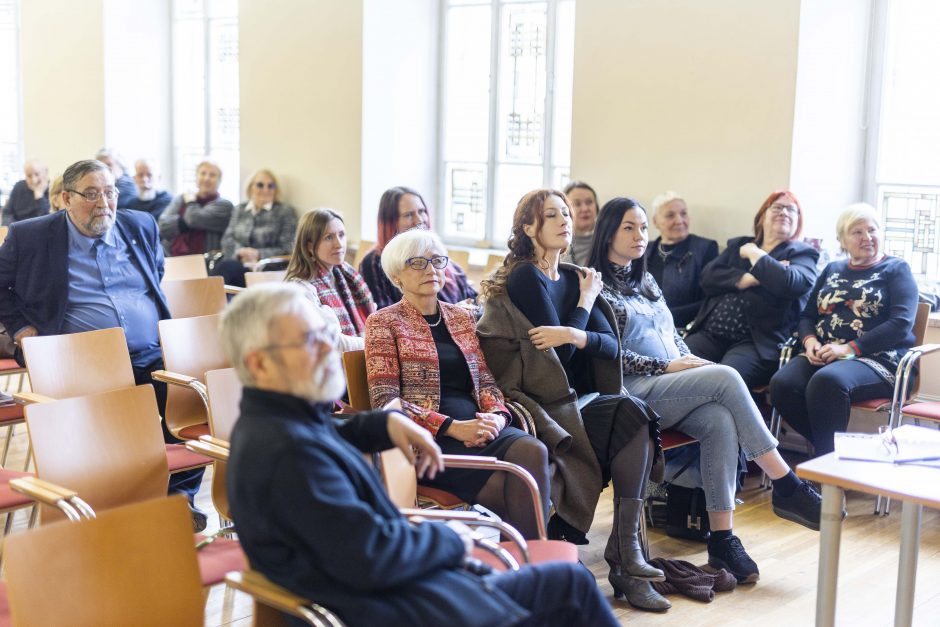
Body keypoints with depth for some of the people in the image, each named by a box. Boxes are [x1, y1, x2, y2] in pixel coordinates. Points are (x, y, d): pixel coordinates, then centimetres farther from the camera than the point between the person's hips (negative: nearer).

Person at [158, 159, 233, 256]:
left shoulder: (224, 206, 2)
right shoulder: (180, 200, 14)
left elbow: (195, 219, -13)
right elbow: (162, 227, 1)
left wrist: (190, 203, 6)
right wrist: (186, 222, -10)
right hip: (173, 259, 2)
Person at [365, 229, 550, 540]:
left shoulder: (461, 317, 21)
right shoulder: (384, 322, 3)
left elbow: (485, 380, 18)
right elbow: (385, 401, -6)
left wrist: (497, 416, -7)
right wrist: (452, 427, -15)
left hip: (478, 429, 5)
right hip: (428, 440, -5)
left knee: (532, 450, -29)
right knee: (512, 487, -29)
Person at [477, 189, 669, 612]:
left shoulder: (573, 277, 16)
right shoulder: (525, 277, -5)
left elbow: (611, 346, 5)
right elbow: (560, 353, -11)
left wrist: (578, 336, -16)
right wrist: (585, 302, 2)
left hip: (573, 398, 6)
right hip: (535, 403, -6)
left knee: (634, 413, -23)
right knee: (633, 416, -24)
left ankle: (625, 553, -24)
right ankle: (625, 556, -18)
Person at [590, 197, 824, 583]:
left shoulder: (646, 281, 25)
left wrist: (689, 359, 4)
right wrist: (666, 367, -13)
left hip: (673, 390, 7)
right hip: (633, 392, -7)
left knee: (720, 420, -28)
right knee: (726, 377, -26)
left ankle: (721, 538, -28)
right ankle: (787, 487, -21)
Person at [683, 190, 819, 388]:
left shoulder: (802, 253, 12)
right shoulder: (738, 245, 25)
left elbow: (789, 283, -12)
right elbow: (708, 277, 7)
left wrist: (754, 253, 1)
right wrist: (748, 279, -7)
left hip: (757, 342, -4)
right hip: (710, 333, 4)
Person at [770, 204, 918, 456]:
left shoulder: (896, 270, 8)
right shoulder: (832, 270, 23)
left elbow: (901, 324, -6)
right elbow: (807, 315, 20)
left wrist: (849, 349, -16)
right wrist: (810, 341, -4)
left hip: (875, 360, -5)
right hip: (822, 355, 5)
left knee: (826, 382, -38)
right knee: (782, 385, -28)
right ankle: (828, 447, -13)